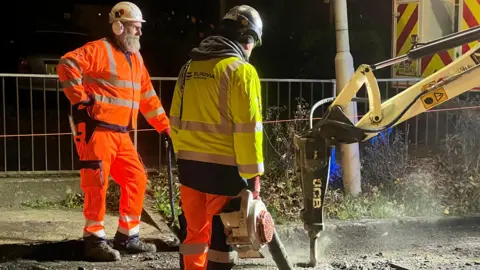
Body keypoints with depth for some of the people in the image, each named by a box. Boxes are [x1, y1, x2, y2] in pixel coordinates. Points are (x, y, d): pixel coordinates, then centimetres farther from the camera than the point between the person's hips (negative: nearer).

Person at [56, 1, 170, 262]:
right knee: (97, 183, -6)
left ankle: (127, 236, 18)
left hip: (121, 133, 8)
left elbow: (148, 97, 21)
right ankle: (94, 239, 5)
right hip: (96, 130, -8)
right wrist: (80, 100, -19)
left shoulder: (135, 58, 18)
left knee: (136, 179, 8)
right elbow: (66, 65, -21)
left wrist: (166, 127, 19)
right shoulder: (99, 49, -7)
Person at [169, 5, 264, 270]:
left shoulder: (189, 68, 10)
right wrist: (252, 174, -9)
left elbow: (176, 121, 15)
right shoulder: (241, 70, -10)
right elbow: (247, 128, -14)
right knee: (221, 235, 4)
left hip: (189, 164, 6)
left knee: (193, 231, 16)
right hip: (224, 167, -6)